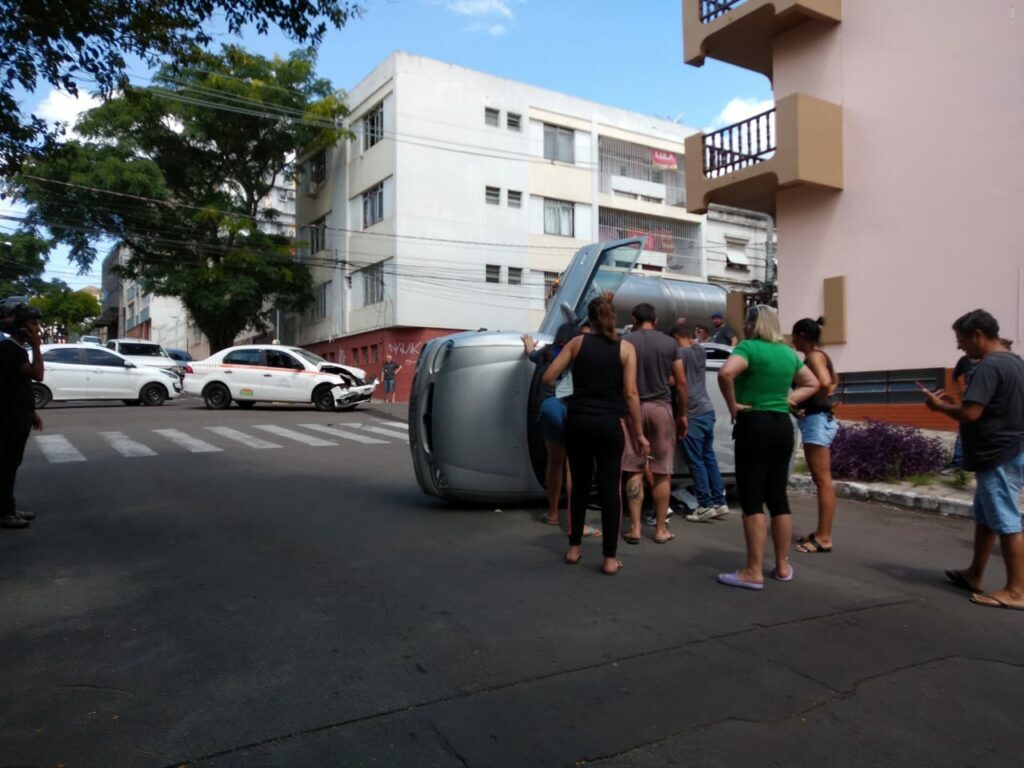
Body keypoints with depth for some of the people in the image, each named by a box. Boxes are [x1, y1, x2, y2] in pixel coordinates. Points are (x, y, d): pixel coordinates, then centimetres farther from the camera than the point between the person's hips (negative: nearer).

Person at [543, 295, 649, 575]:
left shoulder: (578, 342, 3)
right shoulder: (626, 347, 0)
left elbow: (548, 378, -2)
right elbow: (631, 394, -5)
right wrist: (639, 433, -1)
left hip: (577, 422, 2)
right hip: (609, 425, -2)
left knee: (579, 485, 15)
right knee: (610, 489, 4)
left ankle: (574, 548, 23)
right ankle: (610, 558, 7)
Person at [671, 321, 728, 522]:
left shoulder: (681, 352, -10)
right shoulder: (700, 350, 12)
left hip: (693, 413, -8)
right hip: (708, 410, 8)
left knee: (696, 461, -3)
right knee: (709, 457, 13)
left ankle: (706, 506, -1)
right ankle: (720, 502, 16)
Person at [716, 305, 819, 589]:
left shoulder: (748, 347, -9)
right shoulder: (788, 352, 13)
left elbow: (725, 373, -27)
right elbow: (812, 384, 25)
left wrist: (733, 405, -14)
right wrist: (788, 399, 12)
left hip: (754, 425, -7)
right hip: (782, 425, 7)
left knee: (752, 500, -2)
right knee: (778, 496, 14)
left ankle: (754, 572, 1)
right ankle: (782, 566, 22)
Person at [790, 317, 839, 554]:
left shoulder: (814, 356, -13)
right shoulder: (818, 356, 15)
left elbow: (824, 383, -32)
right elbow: (834, 382, 33)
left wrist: (815, 403, -16)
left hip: (816, 421, -10)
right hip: (818, 420, 10)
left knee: (823, 480, -7)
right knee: (820, 480, 13)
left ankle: (824, 539, -3)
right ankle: (821, 533, 21)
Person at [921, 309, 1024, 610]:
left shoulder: (989, 366, -20)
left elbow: (970, 413, -26)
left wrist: (939, 405, -8)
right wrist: (953, 404, 10)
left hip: (999, 458, -11)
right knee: (985, 518, 18)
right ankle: (974, 574, 29)